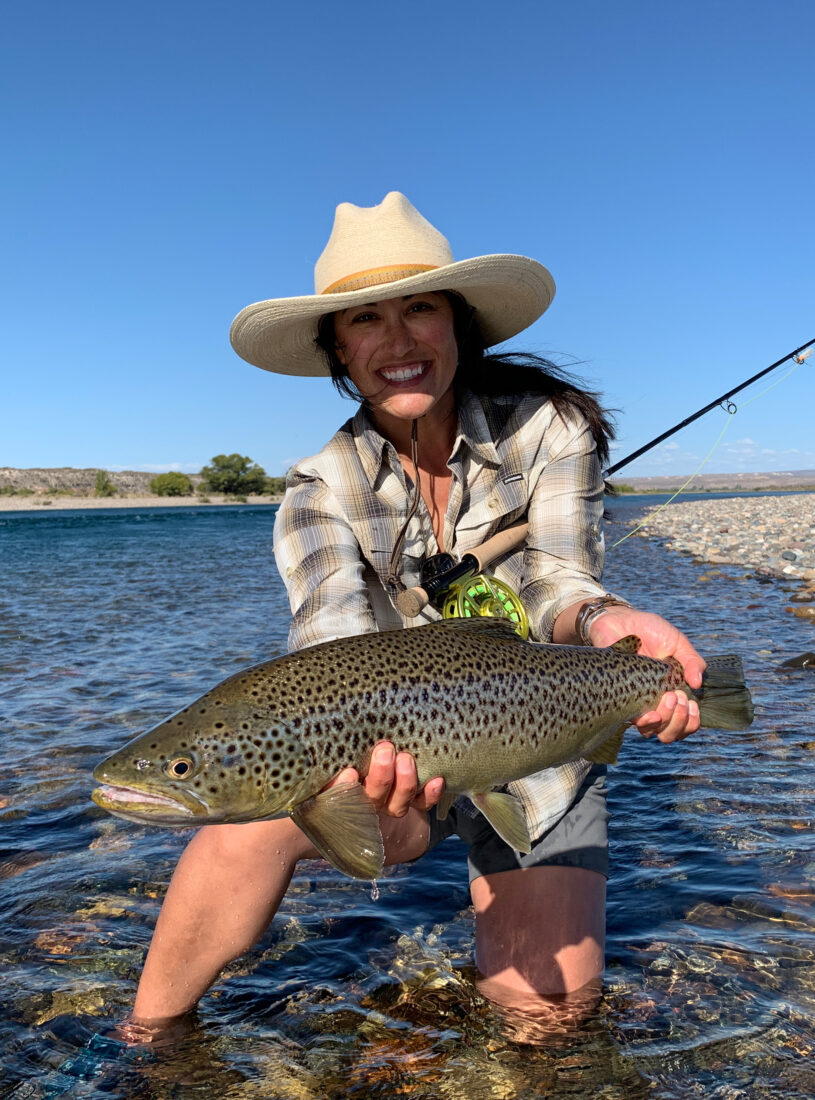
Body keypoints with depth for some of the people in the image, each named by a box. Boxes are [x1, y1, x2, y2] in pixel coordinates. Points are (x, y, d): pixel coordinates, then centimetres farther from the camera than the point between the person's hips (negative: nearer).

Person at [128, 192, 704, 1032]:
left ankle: (495, 892, 23)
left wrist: (603, 619, -45)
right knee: (261, 811, -29)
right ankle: (147, 1039, -3)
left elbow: (556, 584, -19)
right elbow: (335, 634, -27)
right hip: (396, 744, 0)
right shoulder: (321, 490, -11)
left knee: (546, 1004, -11)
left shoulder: (546, 428, -10)